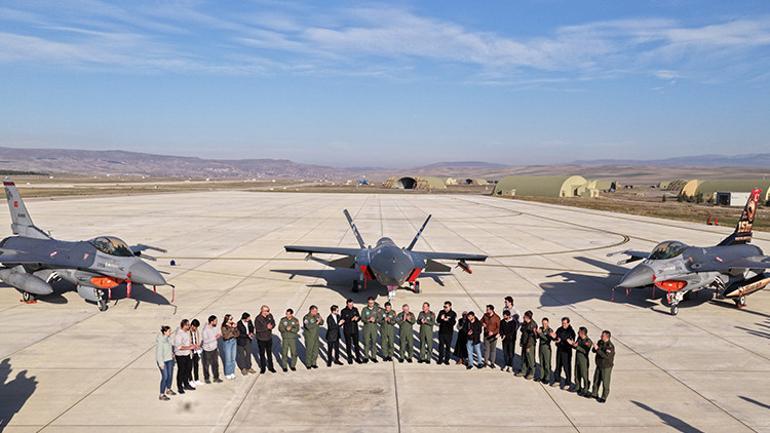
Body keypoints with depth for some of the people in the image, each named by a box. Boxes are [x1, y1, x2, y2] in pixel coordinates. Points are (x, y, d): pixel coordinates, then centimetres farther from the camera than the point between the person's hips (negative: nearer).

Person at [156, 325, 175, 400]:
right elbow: (159, 352, -21)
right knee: (165, 377, -7)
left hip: (169, 359, 8)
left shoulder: (168, 338, 0)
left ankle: (168, 390, 36)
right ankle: (161, 395, 4)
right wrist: (161, 363, -19)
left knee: (170, 375, 16)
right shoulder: (160, 340, -22)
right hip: (162, 360, -8)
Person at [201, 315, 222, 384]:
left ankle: (216, 378, 24)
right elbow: (205, 341, -28)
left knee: (215, 364, 12)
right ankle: (206, 378, 30)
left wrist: (220, 335, -13)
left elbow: (219, 335, 9)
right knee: (206, 365, 12)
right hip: (207, 350, -5)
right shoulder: (205, 330, -25)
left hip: (214, 348, 5)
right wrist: (215, 338, -28)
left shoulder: (215, 328, -5)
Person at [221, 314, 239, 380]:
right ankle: (227, 374, 21)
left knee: (233, 359, 14)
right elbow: (226, 336, -27)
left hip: (234, 341, 5)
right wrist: (231, 328, -31)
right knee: (228, 360, 4)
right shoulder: (224, 327, -17)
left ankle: (232, 372, 29)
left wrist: (235, 328, -21)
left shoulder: (233, 325, -5)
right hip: (227, 343, -5)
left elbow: (238, 334, -6)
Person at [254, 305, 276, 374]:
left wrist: (271, 326, -19)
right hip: (261, 339, -4)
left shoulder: (270, 316, -5)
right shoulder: (258, 318, -20)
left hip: (269, 338, 4)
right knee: (262, 354, 8)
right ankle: (262, 368, 23)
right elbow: (257, 329, -26)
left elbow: (273, 323, 4)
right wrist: (266, 327, -30)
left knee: (269, 353, 15)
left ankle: (270, 367, 27)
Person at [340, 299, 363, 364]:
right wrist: (351, 320, -23)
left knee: (356, 344, 8)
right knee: (348, 345, 7)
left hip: (355, 330, 3)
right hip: (347, 331, -3)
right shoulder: (344, 311, -9)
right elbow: (342, 321, -14)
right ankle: (350, 358, 20)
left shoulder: (355, 309, 2)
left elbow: (359, 317, 10)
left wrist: (357, 318, -14)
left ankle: (358, 358, 18)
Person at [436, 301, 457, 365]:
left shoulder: (453, 314, -4)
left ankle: (446, 360, 15)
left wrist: (447, 320, -29)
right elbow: (437, 320, 0)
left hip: (449, 333, -2)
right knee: (441, 345, 7)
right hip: (441, 332, 2)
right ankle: (440, 359, 16)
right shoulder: (441, 312, 4)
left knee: (448, 346, 4)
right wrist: (441, 319, -20)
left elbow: (453, 322, -14)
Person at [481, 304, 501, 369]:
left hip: (493, 336, -3)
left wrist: (493, 332, -24)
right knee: (486, 348, 10)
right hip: (486, 335, 3)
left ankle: (492, 363, 17)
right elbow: (481, 320, 14)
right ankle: (486, 362, 21)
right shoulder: (485, 315, -2)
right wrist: (483, 323, -9)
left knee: (493, 349, 7)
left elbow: (498, 327, -12)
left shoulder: (496, 317, -14)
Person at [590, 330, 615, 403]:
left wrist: (598, 349, -32)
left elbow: (606, 356, -30)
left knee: (605, 382, 4)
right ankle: (594, 394, 34)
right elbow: (593, 350, 3)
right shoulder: (600, 342, 0)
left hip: (606, 367, -7)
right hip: (599, 365, 7)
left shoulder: (610, 346, -23)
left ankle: (604, 397, 17)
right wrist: (595, 348, -19)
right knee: (596, 380, 18)